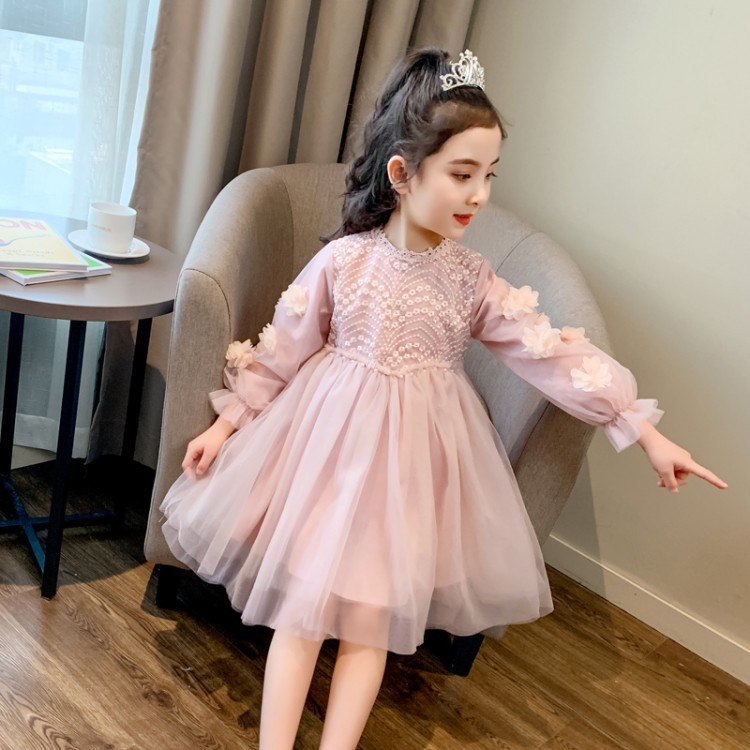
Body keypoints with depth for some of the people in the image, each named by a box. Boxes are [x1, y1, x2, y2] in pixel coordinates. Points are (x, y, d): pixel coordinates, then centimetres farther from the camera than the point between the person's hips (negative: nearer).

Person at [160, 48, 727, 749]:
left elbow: (552, 351, -5)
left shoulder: (474, 281, -4)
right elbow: (283, 347, 0)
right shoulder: (343, 260, -9)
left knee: (373, 616, 1)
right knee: (305, 602, 0)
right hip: (333, 438, -1)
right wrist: (228, 423, 4)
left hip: (414, 455, 1)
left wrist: (646, 431, -6)